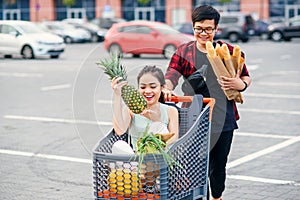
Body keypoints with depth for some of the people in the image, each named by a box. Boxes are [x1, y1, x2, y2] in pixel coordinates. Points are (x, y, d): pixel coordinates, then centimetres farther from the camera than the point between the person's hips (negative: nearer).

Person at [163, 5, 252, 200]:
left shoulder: (228, 51, 4)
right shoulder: (184, 52, 3)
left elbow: (246, 76, 13)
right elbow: (171, 76, -8)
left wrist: (241, 85, -11)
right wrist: (167, 89, -32)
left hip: (223, 118, 1)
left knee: (218, 165, 12)